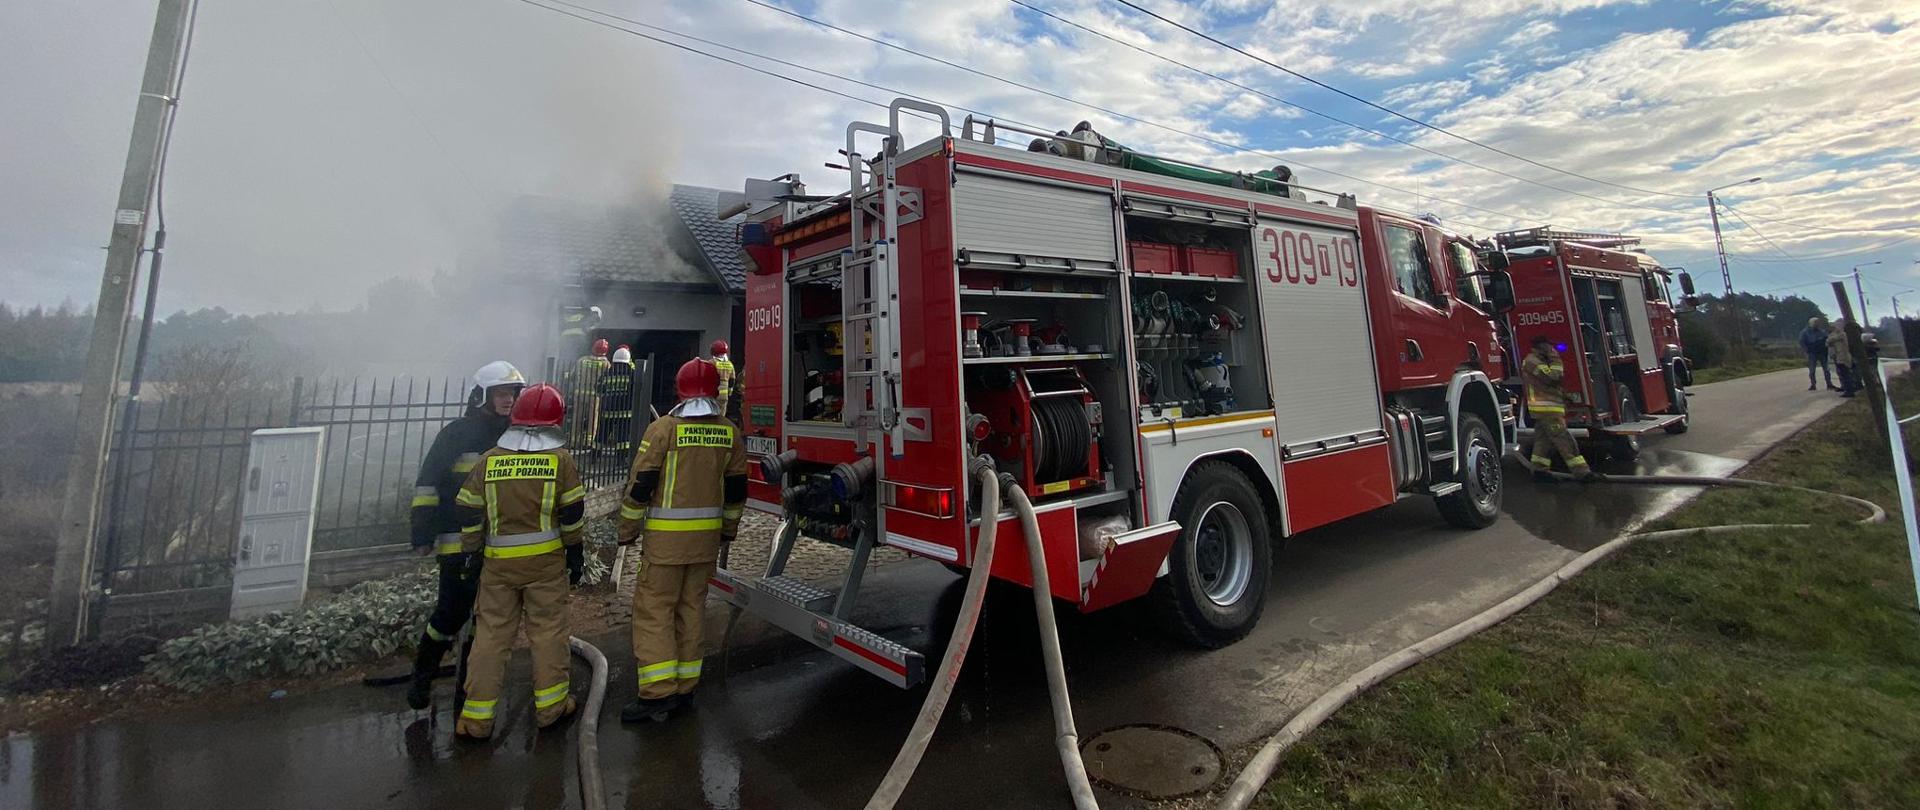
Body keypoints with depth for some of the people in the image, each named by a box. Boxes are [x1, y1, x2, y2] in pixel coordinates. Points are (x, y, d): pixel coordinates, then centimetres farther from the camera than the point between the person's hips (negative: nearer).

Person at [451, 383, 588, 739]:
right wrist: (575, 553, 6)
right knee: (548, 630, 8)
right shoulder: (560, 459, -6)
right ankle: (550, 704, 19)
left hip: (498, 562, 2)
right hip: (546, 561, -2)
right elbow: (573, 513, -4)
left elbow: (469, 512, 6)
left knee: (491, 633, 11)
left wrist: (472, 553, 17)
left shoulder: (489, 459, 3)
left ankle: (477, 716, 17)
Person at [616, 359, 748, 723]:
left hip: (666, 537, -4)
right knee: (692, 608, 13)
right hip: (707, 536, 4)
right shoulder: (729, 433, 2)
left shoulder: (664, 428, -10)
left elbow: (641, 485, -9)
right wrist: (728, 529, 21)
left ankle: (659, 693, 1)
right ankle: (685, 686, 22)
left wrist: (627, 531, 3)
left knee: (654, 609, 3)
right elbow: (736, 488, 8)